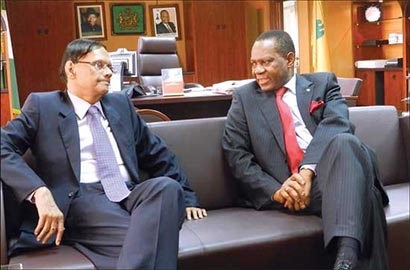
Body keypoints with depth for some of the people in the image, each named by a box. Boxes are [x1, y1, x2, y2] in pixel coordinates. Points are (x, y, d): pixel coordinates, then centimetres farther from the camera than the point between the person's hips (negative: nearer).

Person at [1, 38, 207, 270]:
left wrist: (186, 198, 18)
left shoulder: (121, 103, 22)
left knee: (167, 186, -31)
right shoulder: (42, 105, 9)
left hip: (130, 193, 5)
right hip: (83, 198, -5)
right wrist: (40, 192, -20)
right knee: (140, 240, -35)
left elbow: (157, 154, 24)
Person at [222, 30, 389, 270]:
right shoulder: (244, 98, 16)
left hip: (336, 169, 2)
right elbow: (236, 155, 6)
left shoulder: (323, 83, 16)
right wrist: (275, 190, -11)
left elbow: (336, 125, -4)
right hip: (290, 185, -1)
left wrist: (308, 170, -23)